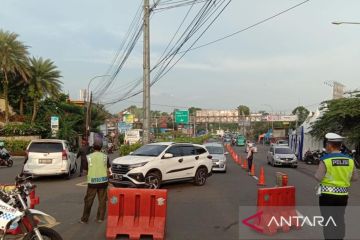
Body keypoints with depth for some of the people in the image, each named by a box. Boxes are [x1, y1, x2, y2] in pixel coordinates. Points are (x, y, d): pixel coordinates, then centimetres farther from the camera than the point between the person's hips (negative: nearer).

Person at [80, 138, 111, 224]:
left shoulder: (89, 157, -4)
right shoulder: (105, 157, -3)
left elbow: (86, 170, 2)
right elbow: (108, 170, -1)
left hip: (92, 182, 0)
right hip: (103, 181, 0)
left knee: (88, 201, 9)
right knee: (102, 201, 11)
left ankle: (84, 219, 12)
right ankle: (100, 218, 14)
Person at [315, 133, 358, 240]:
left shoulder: (325, 160, -15)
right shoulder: (349, 160, -1)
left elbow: (318, 178, -14)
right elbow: (355, 177, 5)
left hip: (328, 195, -5)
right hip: (343, 195, 5)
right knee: (340, 220, 19)